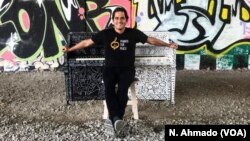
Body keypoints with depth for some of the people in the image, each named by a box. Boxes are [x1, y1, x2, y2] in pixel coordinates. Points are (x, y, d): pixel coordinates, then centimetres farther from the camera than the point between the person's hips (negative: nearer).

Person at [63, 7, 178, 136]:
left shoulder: (133, 33, 1)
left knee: (122, 89, -32)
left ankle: (114, 118, -27)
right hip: (110, 68, 1)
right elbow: (87, 42, 10)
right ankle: (117, 119, -37)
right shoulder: (105, 33, 1)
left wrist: (168, 45, 15)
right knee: (109, 88, -32)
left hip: (127, 69, 0)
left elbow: (151, 40, 13)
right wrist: (70, 49, 15)